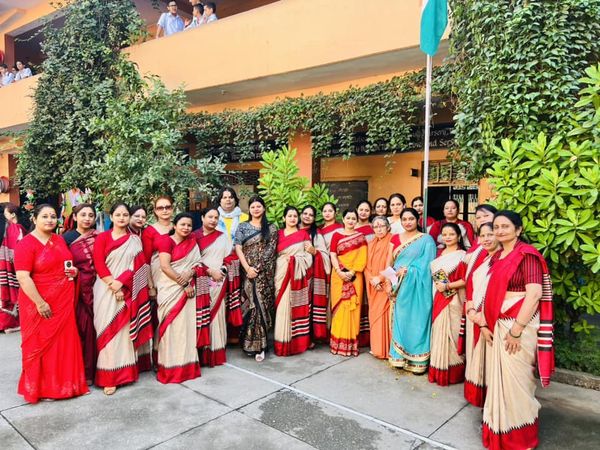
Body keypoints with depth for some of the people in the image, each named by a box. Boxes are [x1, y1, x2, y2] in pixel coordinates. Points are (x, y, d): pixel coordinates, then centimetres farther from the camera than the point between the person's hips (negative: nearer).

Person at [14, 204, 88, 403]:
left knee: (64, 342, 13)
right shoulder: (26, 244, -12)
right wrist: (40, 303, -21)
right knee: (41, 344, 6)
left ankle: (62, 383, 28)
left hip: (63, 302, 7)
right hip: (40, 304, -6)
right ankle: (40, 388, 22)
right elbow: (23, 277, -19)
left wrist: (73, 270, 2)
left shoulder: (60, 240, 9)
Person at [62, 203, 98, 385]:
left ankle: (94, 369, 21)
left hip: (97, 288, 2)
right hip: (78, 290, -2)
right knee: (81, 328, 0)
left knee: (95, 327, 5)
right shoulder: (67, 238, 1)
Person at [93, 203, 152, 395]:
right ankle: (109, 376, 4)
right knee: (108, 329, -2)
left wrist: (121, 283, -14)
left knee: (125, 329, 6)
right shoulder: (102, 237, 3)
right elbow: (98, 264, -6)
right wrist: (113, 285, -15)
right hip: (106, 290, -2)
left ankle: (124, 370, 16)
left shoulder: (135, 240, 9)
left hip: (127, 291, 2)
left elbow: (138, 265, -1)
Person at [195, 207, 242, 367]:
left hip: (219, 282, 2)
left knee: (217, 314, 2)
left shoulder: (223, 237, 11)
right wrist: (210, 271, -11)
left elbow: (230, 258, 8)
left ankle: (217, 353, 9)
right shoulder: (195, 236, 3)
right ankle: (203, 353, 5)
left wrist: (221, 271, -7)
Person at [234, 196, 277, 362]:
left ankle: (259, 344, 4)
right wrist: (248, 268, -10)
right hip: (247, 271, 1)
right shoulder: (242, 227, 9)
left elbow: (270, 251, -2)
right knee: (248, 305, 0)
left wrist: (258, 267, -10)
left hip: (264, 273, -1)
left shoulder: (271, 228, 6)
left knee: (261, 306, -4)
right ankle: (249, 343, 13)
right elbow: (238, 248, 1)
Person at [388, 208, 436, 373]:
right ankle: (399, 357, 19)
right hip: (398, 287, 4)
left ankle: (418, 360, 8)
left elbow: (427, 266, -9)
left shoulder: (426, 240, -3)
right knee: (400, 321, 9)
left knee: (415, 322, -1)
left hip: (416, 288, -4)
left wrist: (408, 271, -19)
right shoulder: (395, 238, 11)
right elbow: (389, 263, 9)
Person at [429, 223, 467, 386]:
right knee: (439, 333, 12)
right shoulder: (439, 253, 13)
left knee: (450, 333, -2)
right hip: (438, 299, 7)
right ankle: (438, 371, 24)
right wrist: (437, 286, 10)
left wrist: (447, 286, -20)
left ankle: (452, 373, 11)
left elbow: (466, 280, -15)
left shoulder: (462, 255, -9)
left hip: (453, 300, -7)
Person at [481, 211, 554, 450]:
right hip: (498, 325, 7)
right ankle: (501, 431, 33)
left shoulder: (527, 254, -13)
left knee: (516, 379, 3)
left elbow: (534, 294, -21)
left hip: (519, 326, -7)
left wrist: (516, 330, -21)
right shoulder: (497, 256, 11)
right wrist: (485, 320, 4)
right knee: (499, 377, 16)